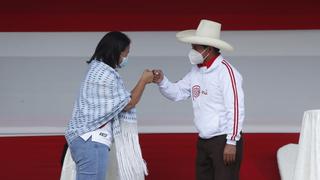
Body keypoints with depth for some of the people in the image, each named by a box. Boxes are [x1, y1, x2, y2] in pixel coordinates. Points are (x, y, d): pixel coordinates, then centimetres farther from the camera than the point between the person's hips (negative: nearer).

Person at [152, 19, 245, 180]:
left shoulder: (225, 71, -16)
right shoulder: (196, 71, 9)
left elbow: (235, 108, -19)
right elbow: (177, 93, 16)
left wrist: (231, 143, -20)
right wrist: (161, 81, -5)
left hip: (224, 141, -9)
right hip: (203, 141, 9)